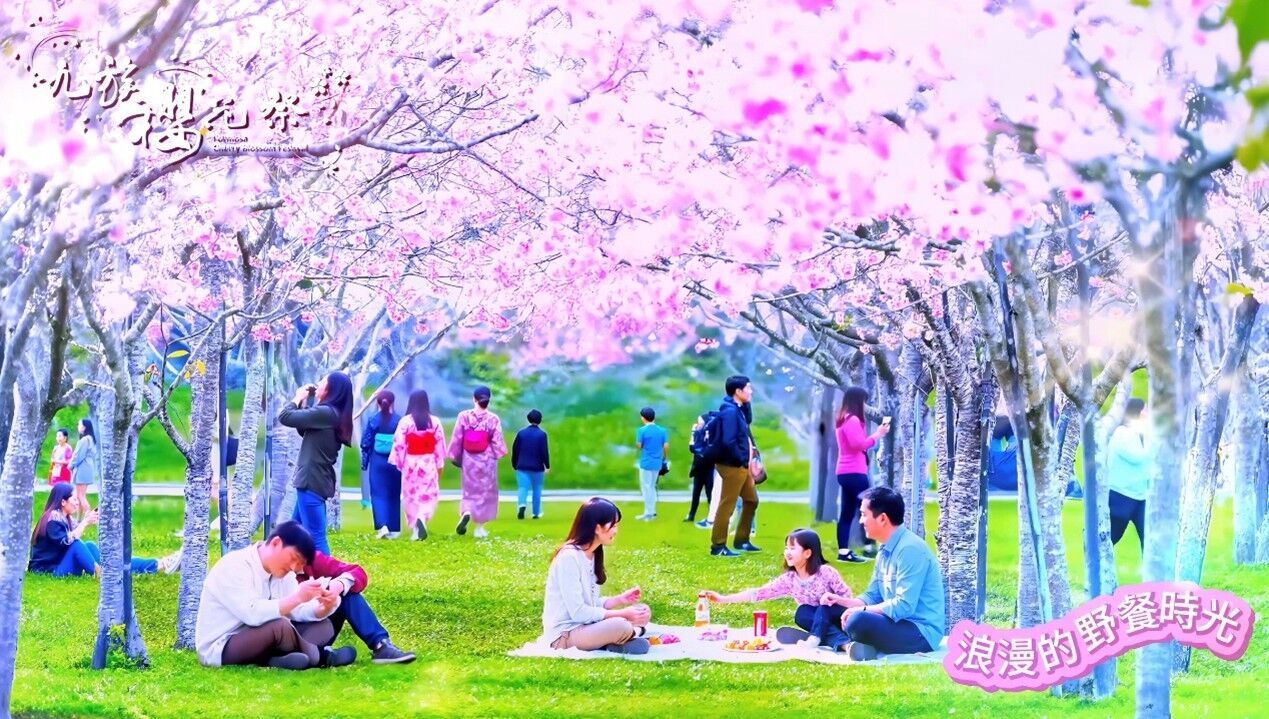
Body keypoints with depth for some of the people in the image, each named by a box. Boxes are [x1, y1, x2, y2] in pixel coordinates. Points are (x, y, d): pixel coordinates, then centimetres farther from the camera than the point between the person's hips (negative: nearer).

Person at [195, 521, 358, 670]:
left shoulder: (281, 569, 6)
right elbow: (252, 614, -34)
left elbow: (299, 611, 1)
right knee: (279, 625, -34)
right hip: (219, 649, -9)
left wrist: (325, 606, -19)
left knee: (323, 627, -1)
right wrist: (297, 597, -36)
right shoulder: (234, 566, -22)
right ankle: (318, 656, -7)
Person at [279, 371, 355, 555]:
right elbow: (304, 430, 25)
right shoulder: (334, 414, 13)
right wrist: (303, 403, 14)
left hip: (312, 482, -10)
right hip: (315, 480, 10)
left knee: (315, 538, -11)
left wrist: (298, 398, 1)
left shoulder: (325, 413, -18)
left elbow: (285, 417, -17)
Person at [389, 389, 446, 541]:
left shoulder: (405, 421, -8)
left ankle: (415, 530, 13)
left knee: (411, 495, 11)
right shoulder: (434, 421, -3)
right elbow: (440, 444, 0)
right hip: (428, 463, 0)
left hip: (410, 463, 0)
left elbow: (399, 444, -6)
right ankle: (422, 517, -22)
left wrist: (399, 463, 5)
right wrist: (440, 465, 9)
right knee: (428, 495, 6)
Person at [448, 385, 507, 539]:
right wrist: (500, 453, 13)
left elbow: (456, 440, -3)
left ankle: (466, 512, -15)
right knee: (485, 492, 10)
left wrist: (455, 457, 9)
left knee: (470, 491, 14)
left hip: (469, 460, 1)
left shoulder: (464, 416, -7)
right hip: (487, 460, -1)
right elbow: (497, 442, -7)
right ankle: (480, 528, 10)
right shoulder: (493, 419, -9)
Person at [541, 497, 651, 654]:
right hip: (564, 634, -10)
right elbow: (578, 612, -22)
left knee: (643, 613, 3)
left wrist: (620, 599, -3)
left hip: (585, 627, 10)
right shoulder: (569, 557, -19)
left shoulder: (592, 555, 11)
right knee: (620, 626, -32)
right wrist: (623, 614, -20)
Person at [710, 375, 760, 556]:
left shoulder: (738, 409, 11)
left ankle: (742, 541, 28)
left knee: (751, 500, 20)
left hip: (741, 465, 10)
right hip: (732, 465, -10)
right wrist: (743, 461, -15)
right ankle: (718, 546, 0)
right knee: (727, 506, -5)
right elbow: (729, 442, -24)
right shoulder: (730, 411, -19)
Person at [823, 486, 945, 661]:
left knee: (857, 620, -35)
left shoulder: (910, 549, -19)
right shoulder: (885, 551, 12)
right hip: (899, 623, 10)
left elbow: (904, 606, -25)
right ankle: (848, 645, -10)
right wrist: (841, 600, 5)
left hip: (922, 632, -10)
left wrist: (862, 611, -17)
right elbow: (873, 596, 21)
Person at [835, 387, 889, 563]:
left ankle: (843, 552, 5)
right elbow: (859, 444, -21)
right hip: (854, 473, -10)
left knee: (847, 514, 7)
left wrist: (876, 434, 15)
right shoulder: (853, 420, -14)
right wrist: (877, 435, -12)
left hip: (845, 473, 10)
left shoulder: (844, 420, 18)